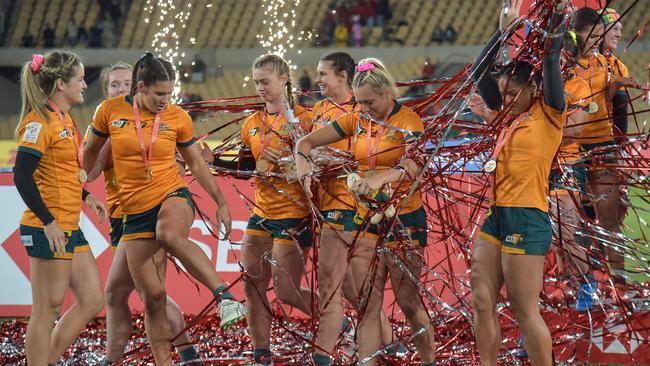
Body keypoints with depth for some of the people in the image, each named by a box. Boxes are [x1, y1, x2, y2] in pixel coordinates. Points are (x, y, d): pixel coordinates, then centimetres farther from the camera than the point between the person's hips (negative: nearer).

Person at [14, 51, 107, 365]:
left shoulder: (65, 120, 14)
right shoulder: (40, 121, -14)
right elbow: (22, 177, -19)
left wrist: (84, 196, 11)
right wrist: (49, 223, -22)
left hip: (70, 229, 10)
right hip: (48, 230, -10)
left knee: (92, 301, 10)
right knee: (47, 310, -4)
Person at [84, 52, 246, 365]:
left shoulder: (178, 118, 0)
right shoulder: (110, 111, -1)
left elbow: (197, 165, 13)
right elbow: (91, 152, 16)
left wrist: (221, 203, 15)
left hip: (172, 196, -2)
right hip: (135, 210, 2)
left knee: (170, 235, -39)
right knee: (152, 295, -1)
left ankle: (224, 295, -35)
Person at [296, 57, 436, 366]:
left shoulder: (408, 120, -10)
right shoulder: (357, 121, 5)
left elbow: (413, 164, -29)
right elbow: (306, 143, 8)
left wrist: (381, 178, -48)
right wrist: (304, 172, -14)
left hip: (404, 218, -5)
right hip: (366, 219, 5)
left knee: (408, 301, 2)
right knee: (367, 305, 1)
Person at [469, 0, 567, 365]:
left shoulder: (549, 113, -2)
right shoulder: (510, 116, 16)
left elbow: (551, 58, -11)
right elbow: (479, 72, 17)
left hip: (527, 219, -8)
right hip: (496, 215, 8)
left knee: (525, 310, -6)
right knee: (482, 301, 5)